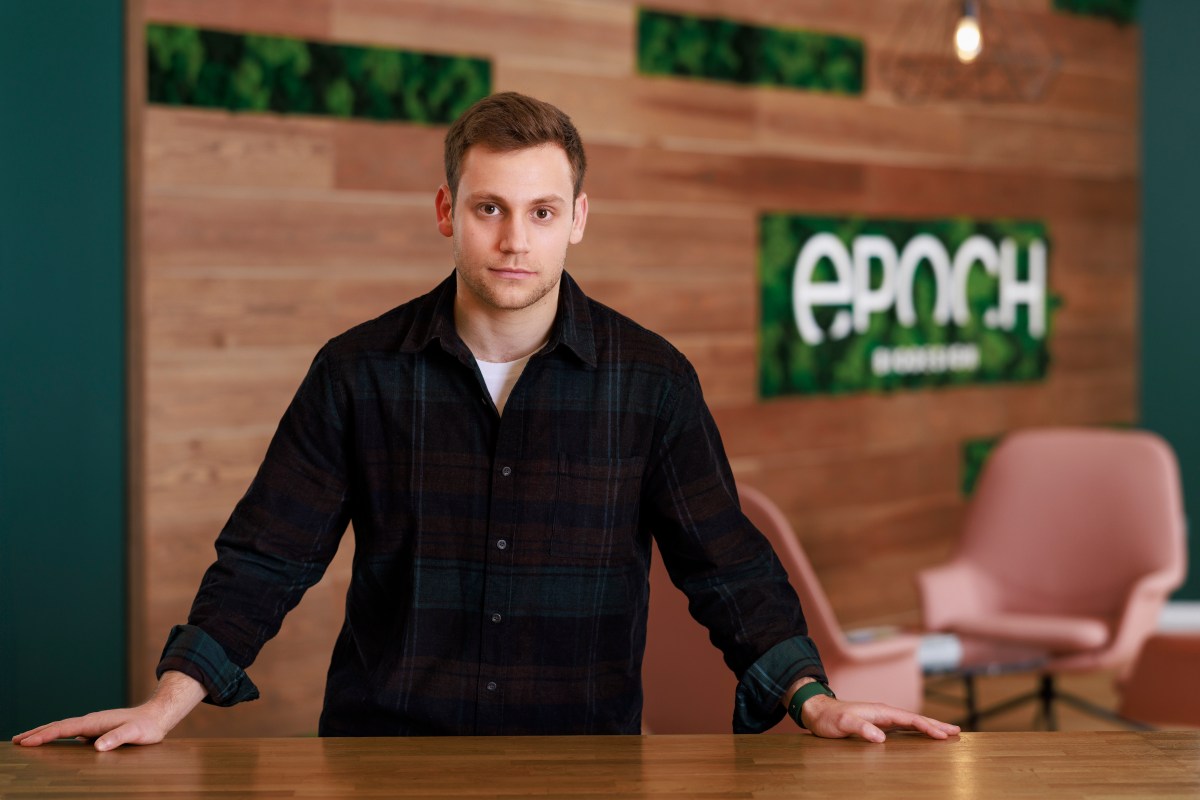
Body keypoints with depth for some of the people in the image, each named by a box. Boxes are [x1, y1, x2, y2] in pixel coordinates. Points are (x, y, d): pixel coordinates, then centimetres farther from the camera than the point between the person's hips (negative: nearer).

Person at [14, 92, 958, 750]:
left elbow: (724, 560, 3)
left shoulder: (651, 379, 0)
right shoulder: (359, 371, 0)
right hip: (385, 745, 0)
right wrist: (169, 702, -10)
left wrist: (810, 694, -11)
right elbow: (268, 556, 2)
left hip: (586, 750, 0)